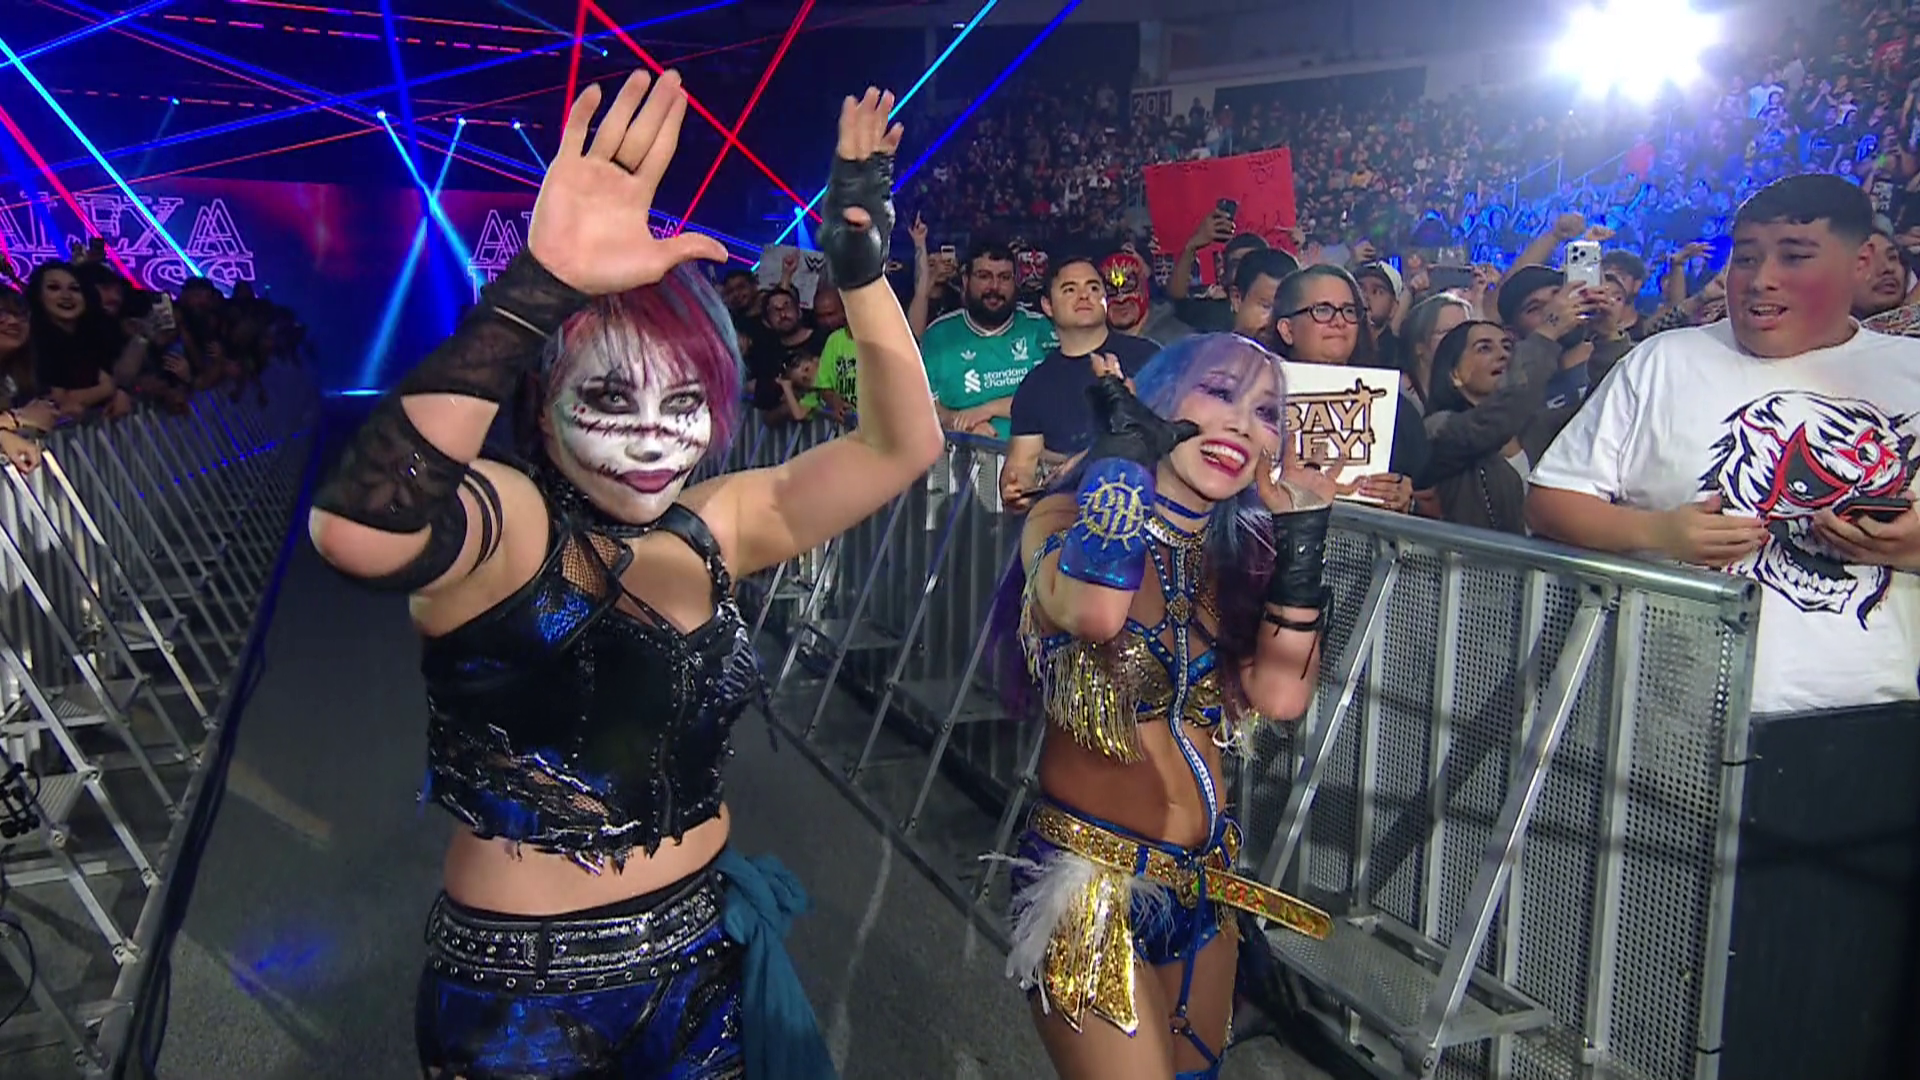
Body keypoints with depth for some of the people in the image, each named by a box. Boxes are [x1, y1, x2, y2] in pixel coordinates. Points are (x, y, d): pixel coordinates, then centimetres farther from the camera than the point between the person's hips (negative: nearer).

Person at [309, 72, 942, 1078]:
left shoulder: (713, 528, -2)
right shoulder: (504, 522, -18)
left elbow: (901, 444, -1)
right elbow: (357, 529, -41)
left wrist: (860, 262, -12)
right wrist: (541, 290, -46)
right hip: (522, 996, -5)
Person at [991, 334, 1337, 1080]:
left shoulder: (1233, 553, 6)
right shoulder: (1069, 518, -11)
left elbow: (1282, 695, -8)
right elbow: (1092, 611, -36)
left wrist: (1302, 540, -7)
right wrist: (1121, 449, -24)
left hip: (1204, 883, 7)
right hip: (1092, 884, -7)